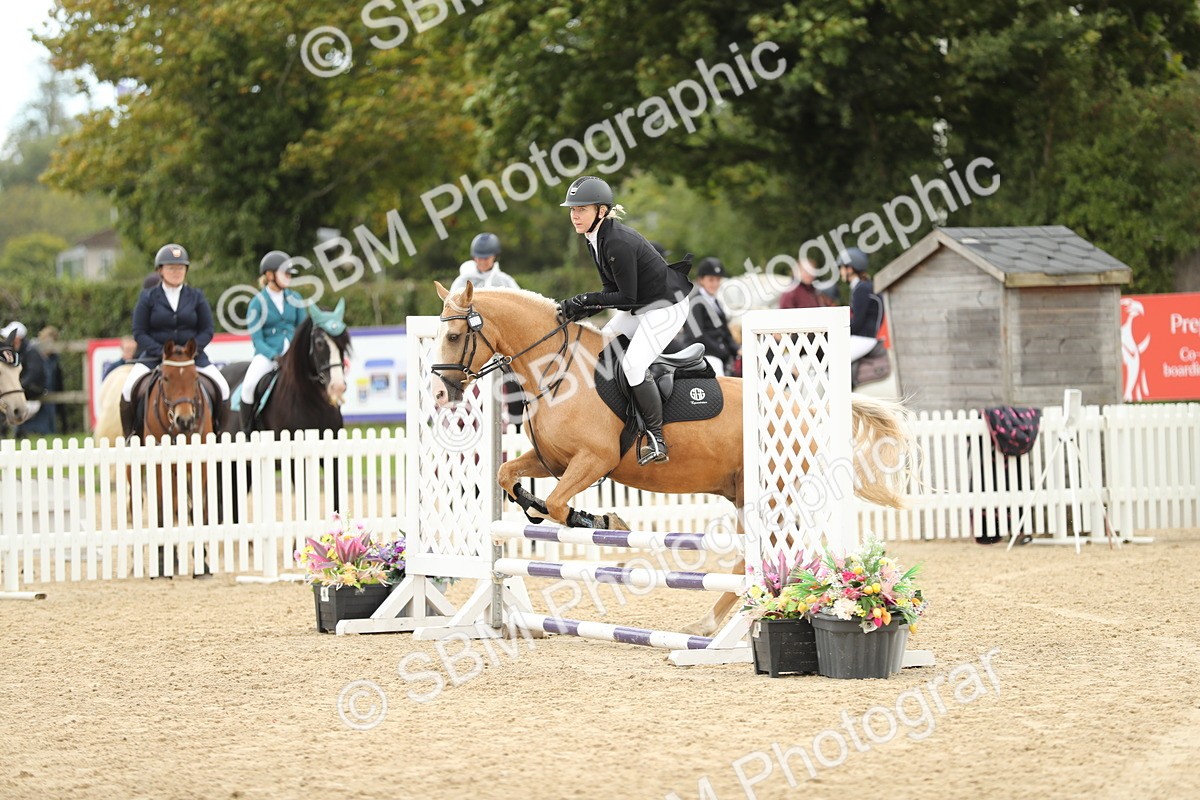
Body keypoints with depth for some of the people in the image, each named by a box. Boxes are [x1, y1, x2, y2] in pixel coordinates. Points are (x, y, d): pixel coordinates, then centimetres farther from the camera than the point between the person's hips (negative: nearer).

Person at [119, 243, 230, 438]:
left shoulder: (196, 297, 8)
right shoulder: (148, 298, 3)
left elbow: (207, 331, 5)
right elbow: (139, 333, -2)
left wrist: (193, 349, -14)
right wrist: (161, 352, -16)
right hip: (154, 355, -1)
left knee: (222, 387, -18)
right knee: (128, 389, -25)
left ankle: (217, 434, -1)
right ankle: (130, 434, -9)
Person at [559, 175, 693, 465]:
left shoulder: (618, 242, -28)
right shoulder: (594, 240, 2)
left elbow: (626, 296, -24)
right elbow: (612, 289, 5)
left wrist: (585, 300, -22)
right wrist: (583, 309, -10)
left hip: (666, 306, -10)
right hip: (641, 307, 10)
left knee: (632, 365, -19)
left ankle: (656, 441, -12)